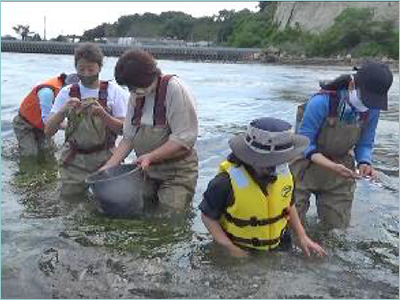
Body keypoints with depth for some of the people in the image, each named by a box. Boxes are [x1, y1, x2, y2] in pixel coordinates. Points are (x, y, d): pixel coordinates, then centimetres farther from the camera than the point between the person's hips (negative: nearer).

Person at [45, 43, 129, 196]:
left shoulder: (113, 91, -4)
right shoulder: (67, 93, 0)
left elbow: (123, 129, -6)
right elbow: (48, 131, -2)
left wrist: (103, 115, -23)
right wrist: (63, 110, -20)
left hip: (105, 158, -1)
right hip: (74, 160, 1)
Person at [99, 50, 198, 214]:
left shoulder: (175, 89, -16)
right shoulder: (136, 95, 5)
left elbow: (185, 139, -20)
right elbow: (129, 137, 8)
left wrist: (150, 157, -24)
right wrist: (109, 165, -4)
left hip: (177, 173, -6)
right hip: (147, 171, 6)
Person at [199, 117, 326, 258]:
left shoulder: (283, 172, -12)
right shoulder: (227, 182, -28)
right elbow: (208, 217, -14)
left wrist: (302, 237, 0)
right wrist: (232, 249, -19)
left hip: (280, 246, 4)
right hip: (242, 251, -3)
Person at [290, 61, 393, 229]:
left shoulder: (372, 109, -13)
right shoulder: (321, 102, -28)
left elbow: (365, 144, -1)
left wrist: (364, 163, -22)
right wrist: (331, 166, -35)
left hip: (341, 170, 4)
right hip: (309, 164, -4)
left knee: (337, 226, 14)